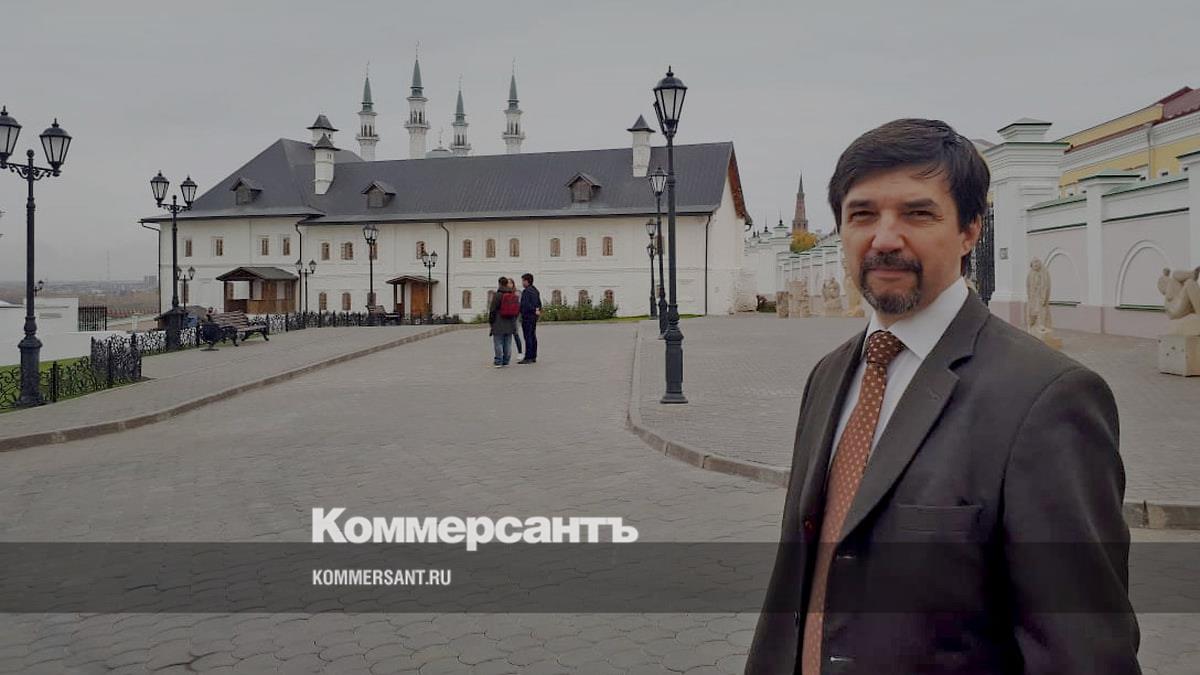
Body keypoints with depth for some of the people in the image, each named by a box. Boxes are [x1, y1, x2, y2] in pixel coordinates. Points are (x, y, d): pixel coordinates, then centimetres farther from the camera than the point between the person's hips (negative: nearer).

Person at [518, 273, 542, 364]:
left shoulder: (526, 291, -16)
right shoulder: (536, 290, 15)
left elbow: (526, 305, -21)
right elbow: (539, 303, 18)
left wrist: (534, 311, -11)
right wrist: (537, 310, 5)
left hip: (527, 316, -10)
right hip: (534, 317, 10)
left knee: (528, 337, -8)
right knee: (533, 336, 12)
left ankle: (528, 358, -8)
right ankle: (533, 357, 16)